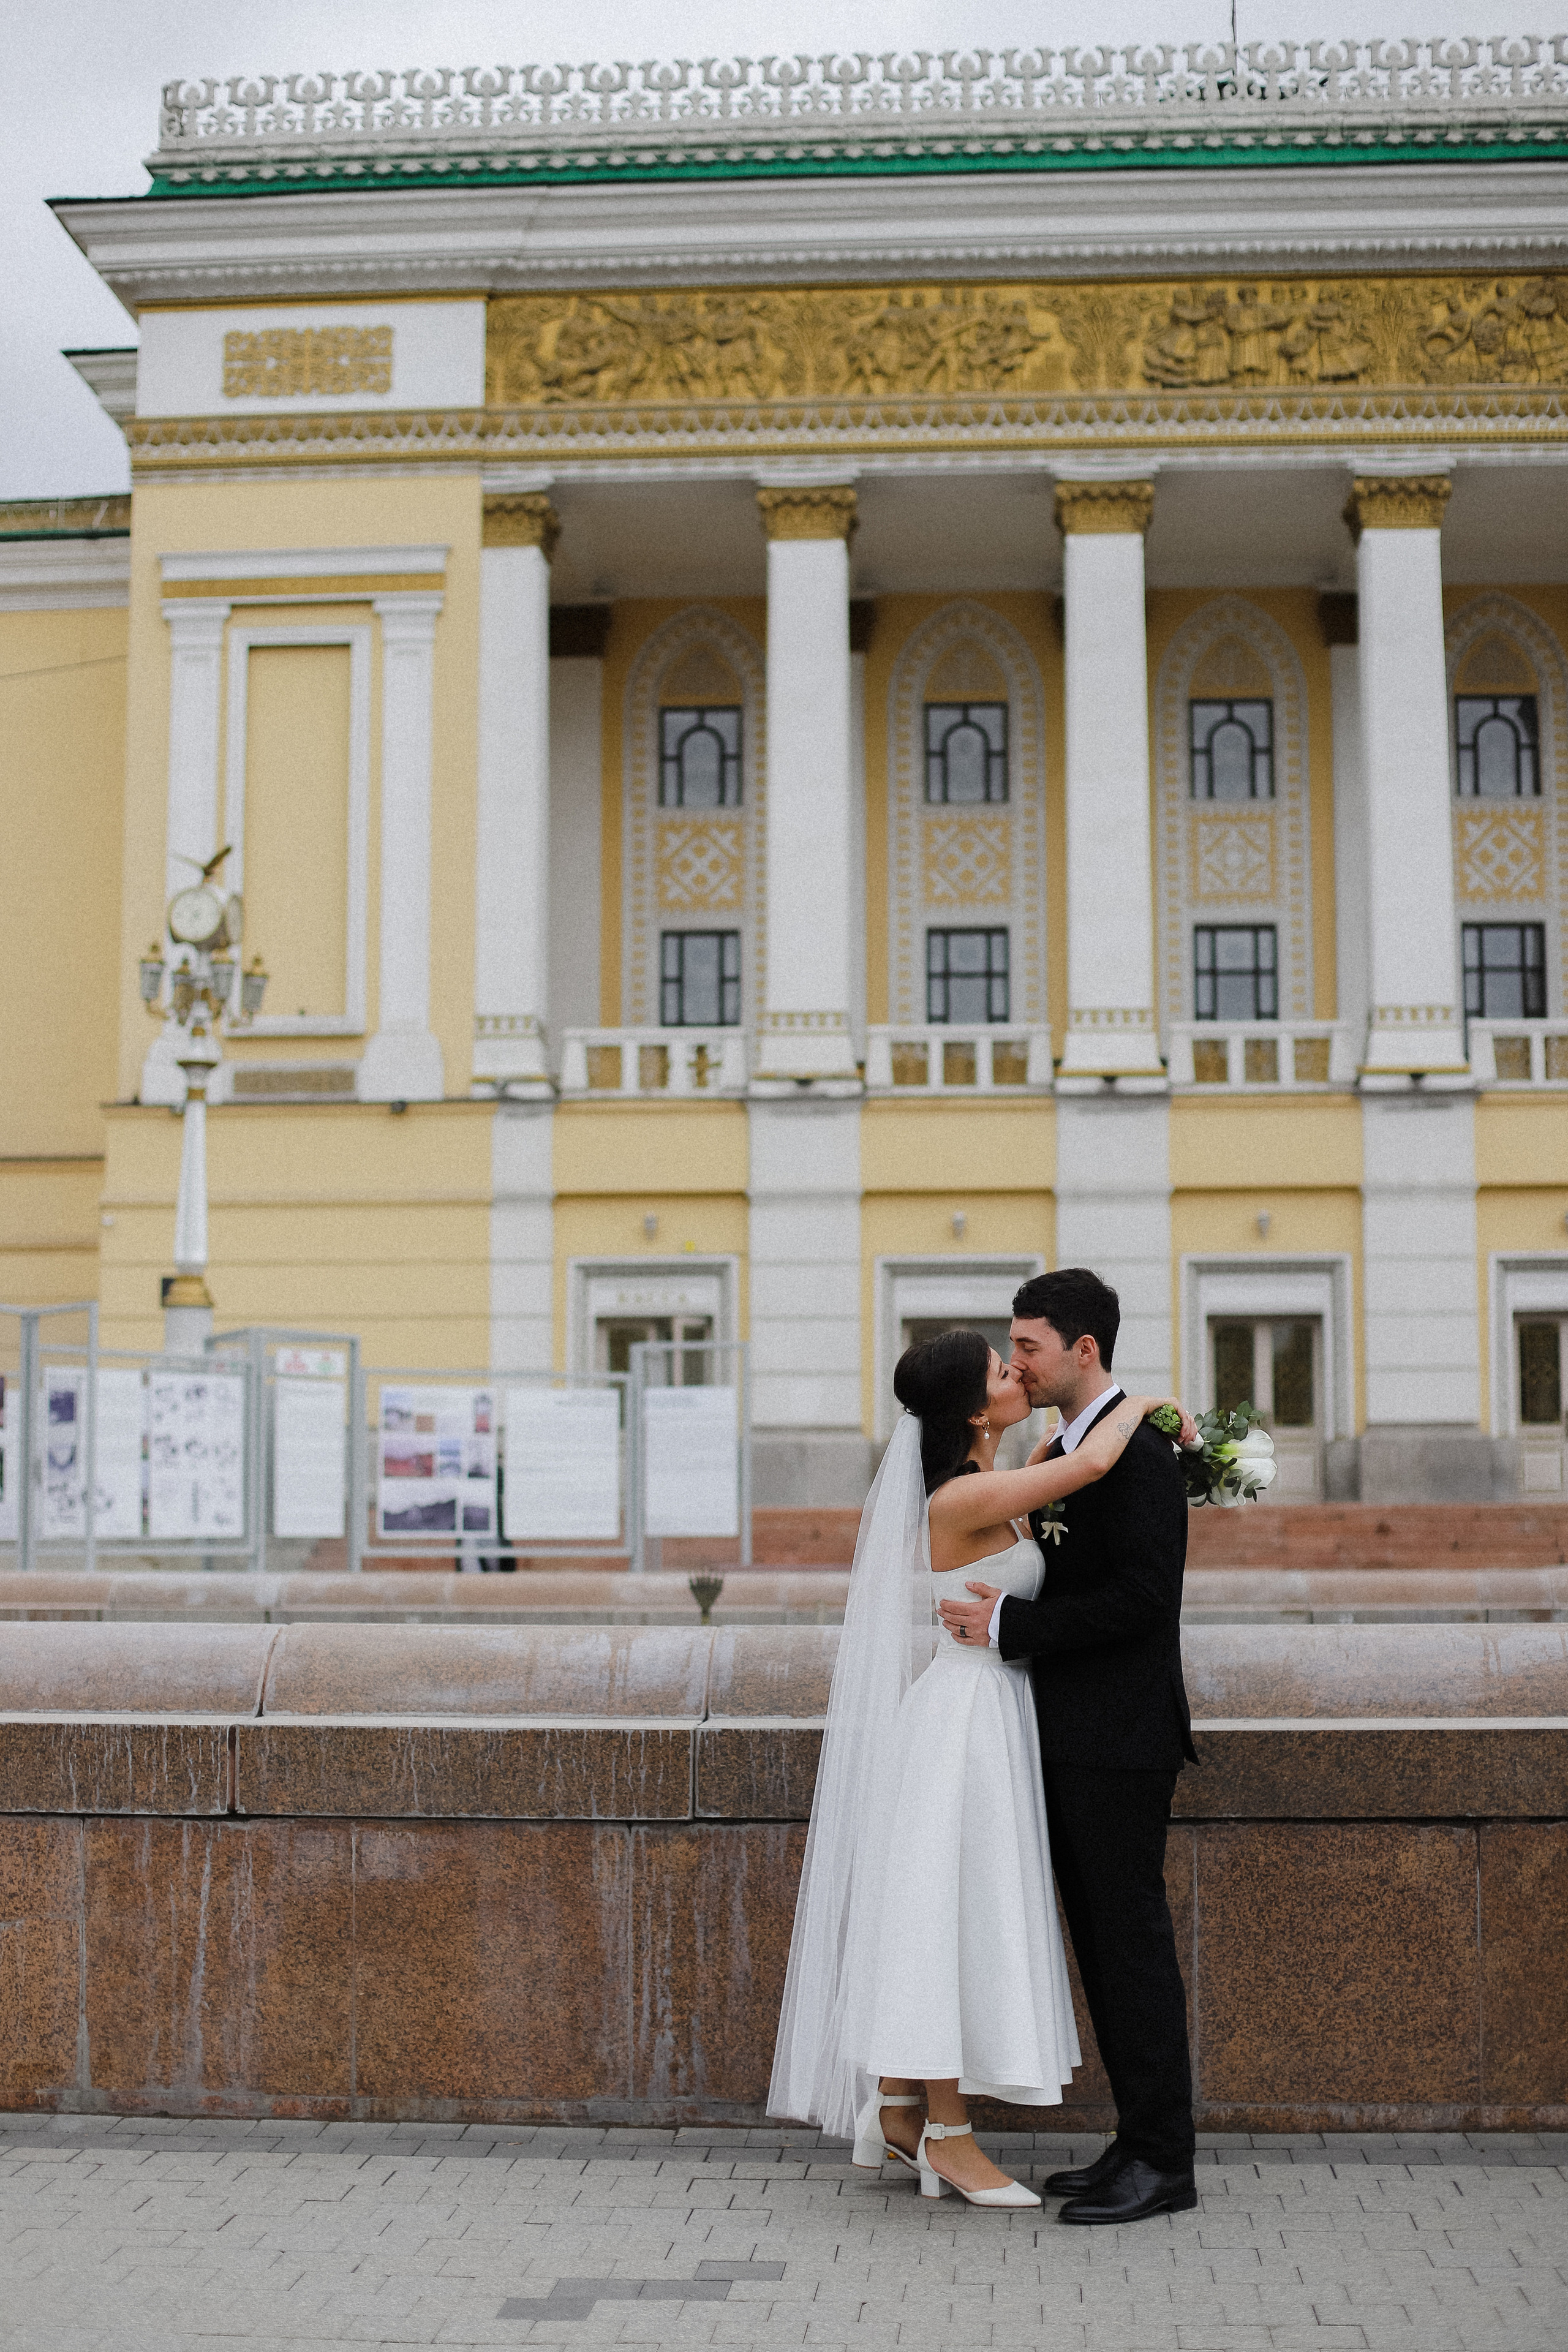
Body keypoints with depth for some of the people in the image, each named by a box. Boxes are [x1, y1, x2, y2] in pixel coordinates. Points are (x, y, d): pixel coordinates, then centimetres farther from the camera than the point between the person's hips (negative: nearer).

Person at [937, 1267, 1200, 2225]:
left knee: (1134, 1940, -3)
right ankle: (1139, 2144, 22)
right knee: (1102, 1944, 13)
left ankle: (1165, 2163, 6)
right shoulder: (1066, 1453, 15)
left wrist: (1010, 1625, -20)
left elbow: (1141, 1598, -23)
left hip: (1119, 1743, -10)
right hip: (1075, 1741, 10)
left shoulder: (1137, 1451, -15)